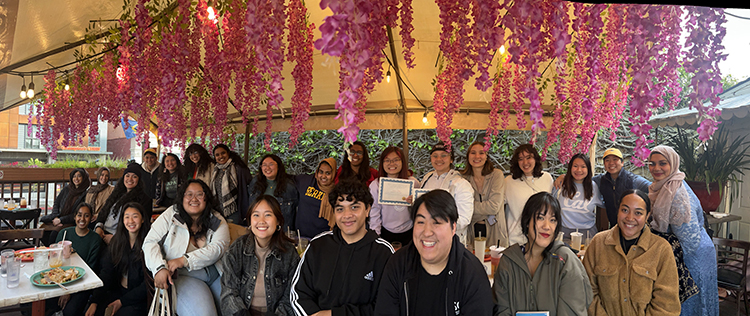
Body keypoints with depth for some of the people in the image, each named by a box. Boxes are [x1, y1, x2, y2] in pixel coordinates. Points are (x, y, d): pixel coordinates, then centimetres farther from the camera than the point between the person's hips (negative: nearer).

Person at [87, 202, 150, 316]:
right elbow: (106, 273, 0)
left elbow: (149, 283, -11)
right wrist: (94, 301, -10)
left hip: (139, 298, -5)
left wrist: (122, 301, -10)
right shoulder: (116, 241, 4)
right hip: (117, 291, 5)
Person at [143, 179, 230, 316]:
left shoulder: (218, 221, 7)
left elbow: (217, 248, -8)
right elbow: (150, 242, 2)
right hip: (182, 277, -1)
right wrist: (159, 268, -18)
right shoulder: (171, 215, 6)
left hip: (216, 276, 2)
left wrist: (184, 260, -20)